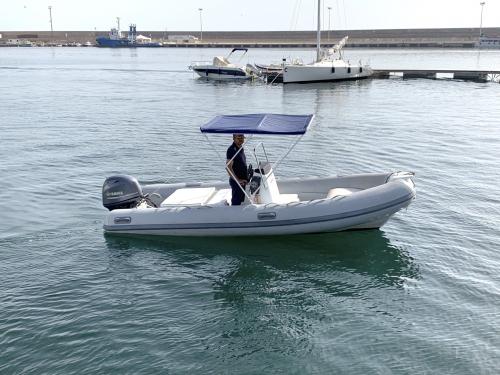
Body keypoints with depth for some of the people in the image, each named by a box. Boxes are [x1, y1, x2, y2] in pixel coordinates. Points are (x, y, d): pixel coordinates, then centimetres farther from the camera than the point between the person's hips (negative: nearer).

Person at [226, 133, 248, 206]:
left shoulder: (241, 149, 13)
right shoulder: (231, 150, -16)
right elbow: (228, 167, -23)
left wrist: (246, 178, 15)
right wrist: (238, 180, -23)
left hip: (242, 181, 9)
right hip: (236, 181, -9)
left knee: (241, 200, 16)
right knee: (236, 202, -6)